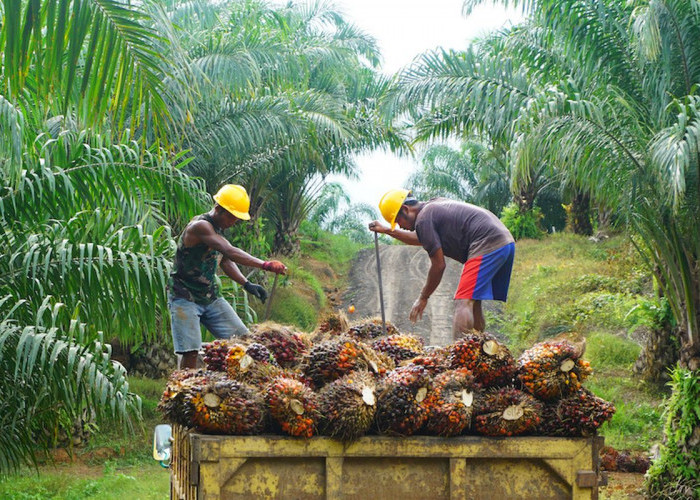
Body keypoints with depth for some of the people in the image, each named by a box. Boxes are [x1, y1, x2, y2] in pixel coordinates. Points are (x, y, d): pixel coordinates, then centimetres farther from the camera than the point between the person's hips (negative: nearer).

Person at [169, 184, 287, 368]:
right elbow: (230, 252, -34)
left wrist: (246, 284, 3)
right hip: (185, 299, -9)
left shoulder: (218, 229, 8)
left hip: (211, 297, 9)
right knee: (190, 351, -18)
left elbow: (225, 260, 18)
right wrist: (265, 265, -41)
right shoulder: (200, 226, -21)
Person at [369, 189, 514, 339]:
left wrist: (423, 298, 5)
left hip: (487, 245, -10)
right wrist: (387, 230, 45)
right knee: (473, 304, 15)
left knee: (463, 303, -16)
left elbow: (438, 265, -5)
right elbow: (420, 239, 43)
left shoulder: (423, 219, -5)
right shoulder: (435, 206, 24)